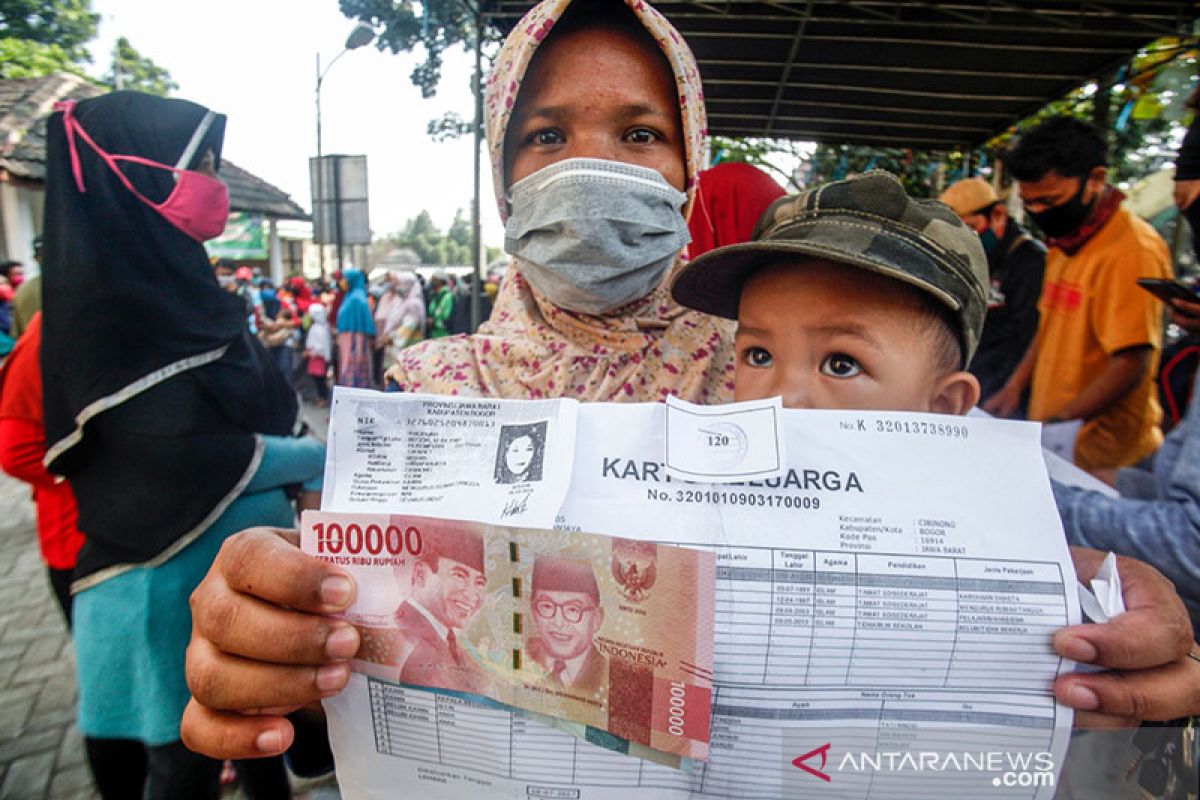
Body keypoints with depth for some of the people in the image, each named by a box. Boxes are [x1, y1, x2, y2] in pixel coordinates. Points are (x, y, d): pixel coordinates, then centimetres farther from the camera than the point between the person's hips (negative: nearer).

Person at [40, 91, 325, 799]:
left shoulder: (177, 282, 6)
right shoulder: (107, 299, -18)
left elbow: (254, 408, 11)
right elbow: (184, 454, -24)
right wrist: (322, 459, -13)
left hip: (244, 565, 7)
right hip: (169, 584, -7)